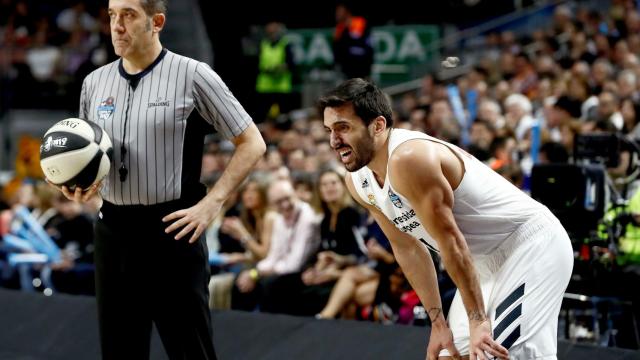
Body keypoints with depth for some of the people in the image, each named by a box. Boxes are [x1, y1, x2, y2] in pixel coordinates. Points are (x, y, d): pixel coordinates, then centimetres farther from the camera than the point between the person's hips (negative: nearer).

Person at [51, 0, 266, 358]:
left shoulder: (192, 75, -6)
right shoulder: (95, 82, 9)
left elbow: (252, 144, -4)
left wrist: (212, 203, -12)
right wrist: (81, 182, -1)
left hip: (172, 229, -5)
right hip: (113, 230, 5)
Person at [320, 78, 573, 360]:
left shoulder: (408, 159, -28)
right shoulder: (358, 182, 1)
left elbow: (451, 242, -26)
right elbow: (407, 248, 8)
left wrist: (478, 321, -23)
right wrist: (438, 322, 5)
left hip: (533, 244, -10)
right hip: (488, 261, 10)